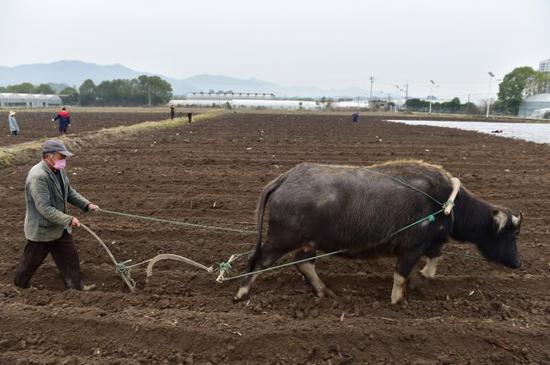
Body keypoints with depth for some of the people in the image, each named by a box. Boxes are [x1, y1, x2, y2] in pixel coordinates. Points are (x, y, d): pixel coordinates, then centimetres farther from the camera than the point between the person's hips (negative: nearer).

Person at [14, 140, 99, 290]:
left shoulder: (59, 170, -3)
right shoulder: (38, 176, -30)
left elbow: (70, 192, 10)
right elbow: (45, 209, -31)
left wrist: (87, 204, -3)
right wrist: (68, 220, -28)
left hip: (60, 227, 8)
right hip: (41, 230, -8)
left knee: (71, 259, 12)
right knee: (30, 263, 15)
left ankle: (76, 289, 24)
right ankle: (17, 287, 40)